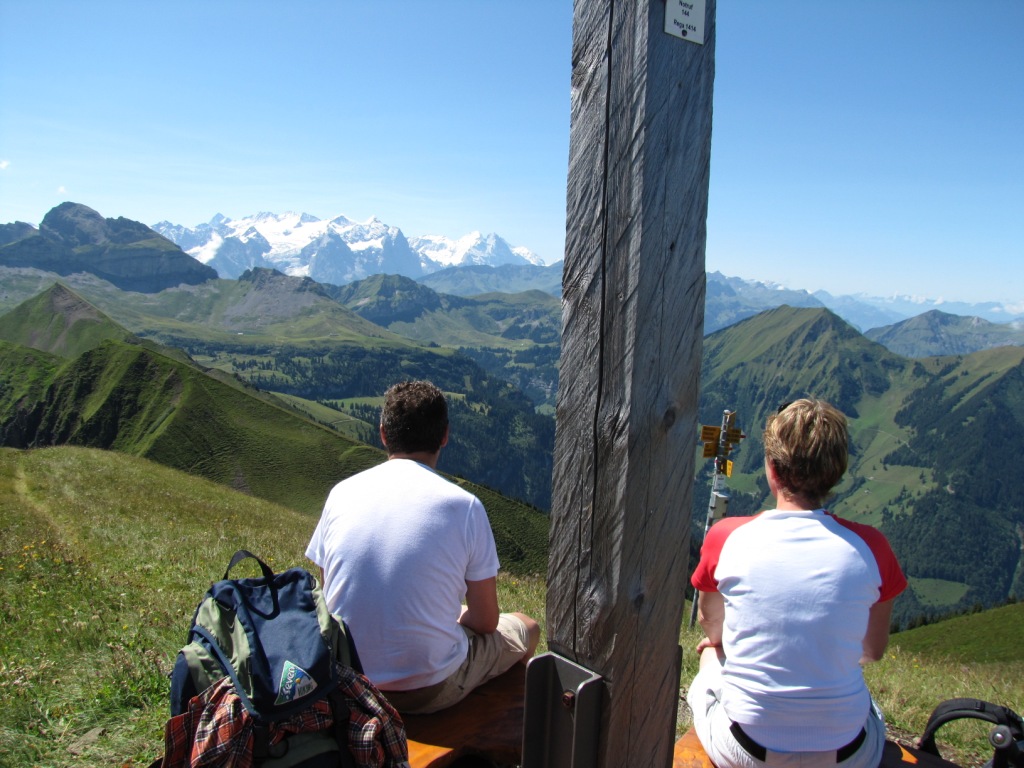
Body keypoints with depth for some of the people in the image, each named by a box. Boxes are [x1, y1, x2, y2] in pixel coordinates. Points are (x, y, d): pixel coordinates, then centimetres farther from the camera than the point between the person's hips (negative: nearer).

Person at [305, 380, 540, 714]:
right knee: (526, 627, 23)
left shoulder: (342, 493, -5)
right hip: (430, 689, -4)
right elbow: (485, 622, -6)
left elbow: (330, 600, 7)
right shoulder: (463, 505, -14)